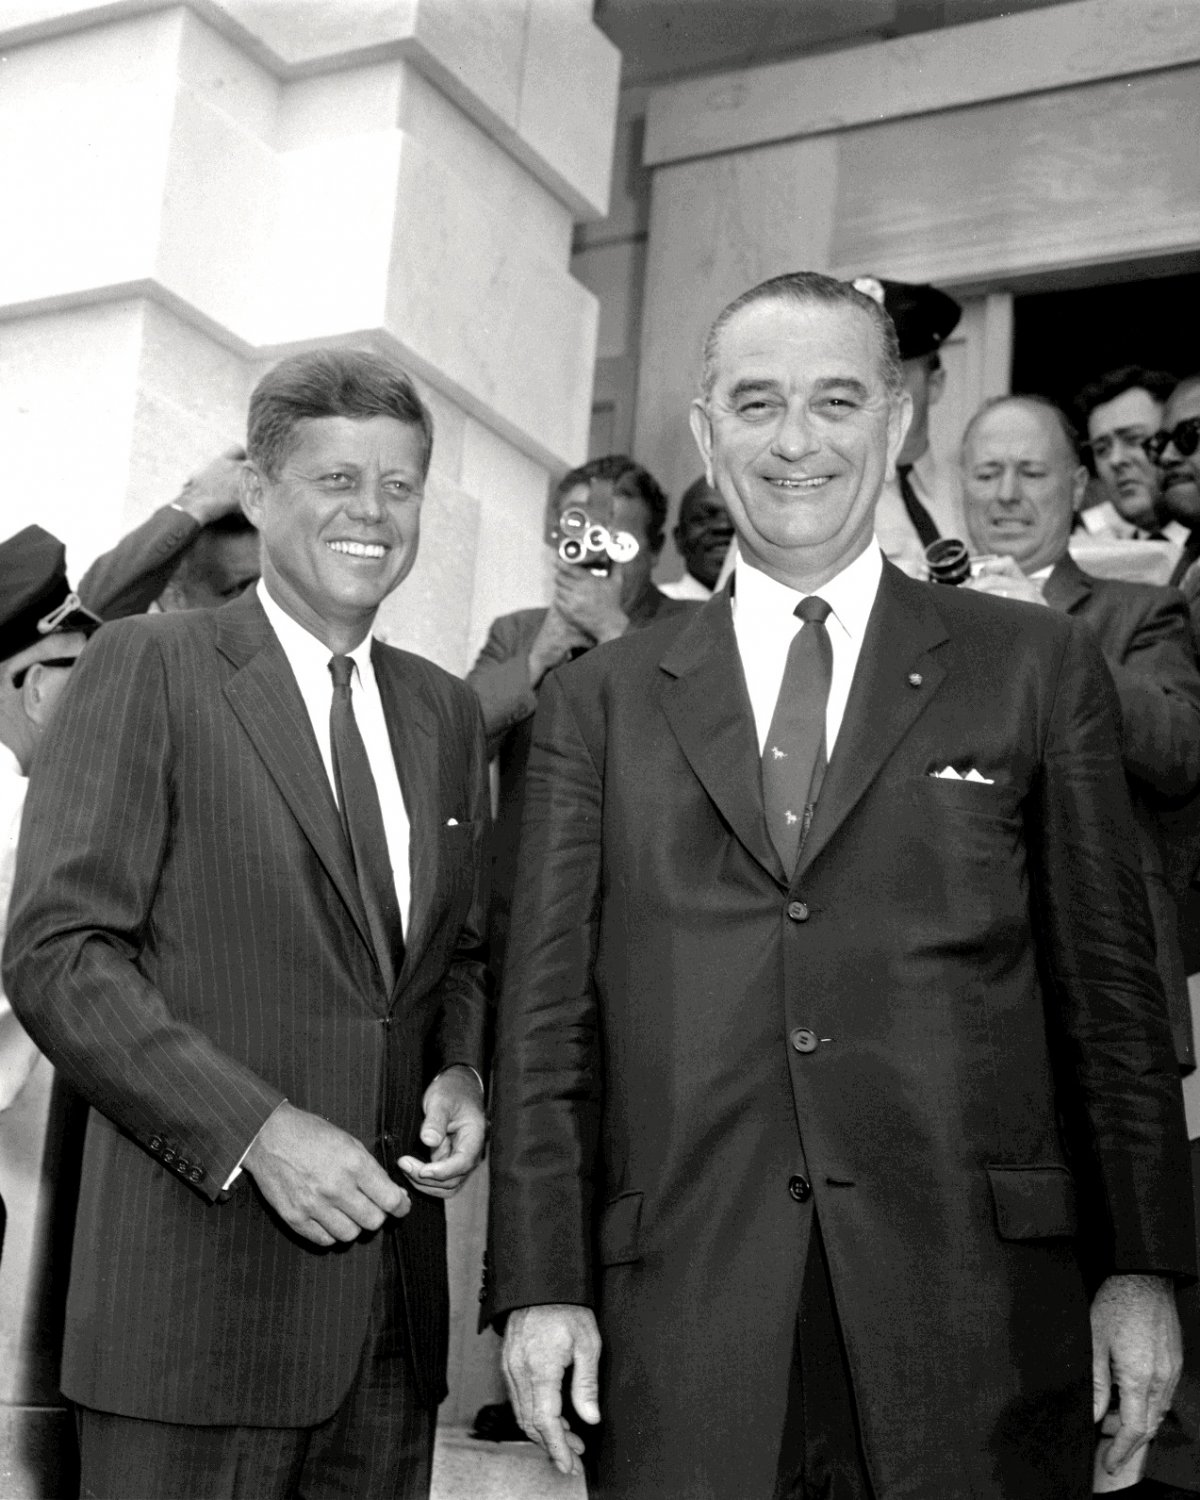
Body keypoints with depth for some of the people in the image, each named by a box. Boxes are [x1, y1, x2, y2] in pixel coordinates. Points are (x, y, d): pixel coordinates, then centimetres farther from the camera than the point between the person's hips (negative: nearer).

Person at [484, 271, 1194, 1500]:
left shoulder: (1035, 667, 7)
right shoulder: (599, 701, 9)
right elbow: (547, 1013, 7)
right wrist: (540, 1286, 0)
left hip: (973, 1308, 0)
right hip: (684, 1321, 1)